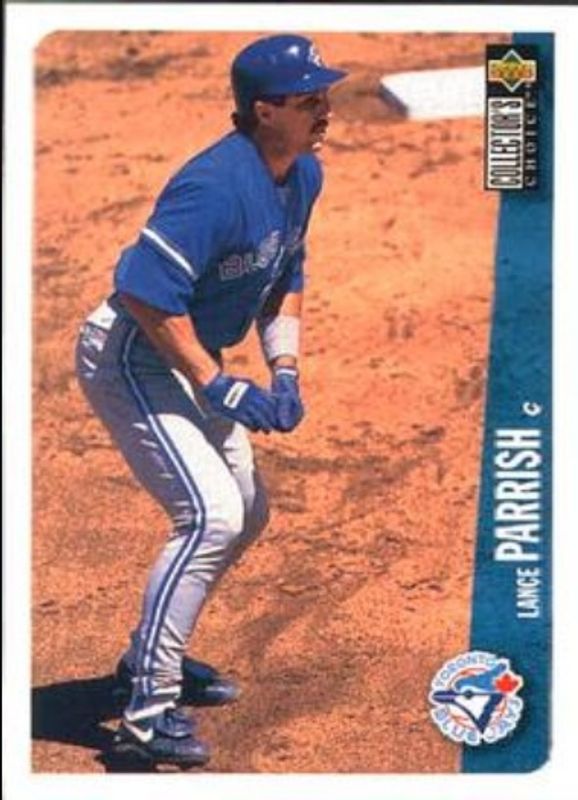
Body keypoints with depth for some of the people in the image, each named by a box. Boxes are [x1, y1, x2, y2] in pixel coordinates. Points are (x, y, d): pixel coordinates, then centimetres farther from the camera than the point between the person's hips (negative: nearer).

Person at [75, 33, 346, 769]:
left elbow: (285, 276, 15)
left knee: (246, 514, 18)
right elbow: (148, 293, -30)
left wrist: (283, 368, 1)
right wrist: (221, 388, -27)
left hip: (186, 360, 10)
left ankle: (151, 655, 34)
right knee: (211, 514, -20)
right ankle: (148, 712, -17)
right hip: (131, 356, -10)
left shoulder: (303, 175, 1)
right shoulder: (219, 186, -28)